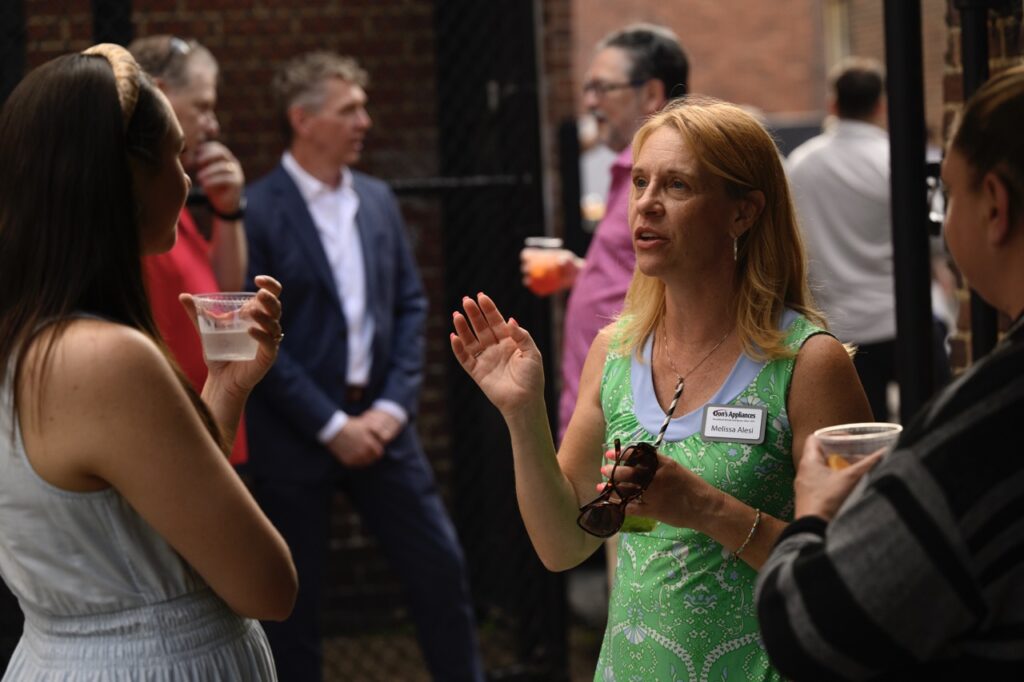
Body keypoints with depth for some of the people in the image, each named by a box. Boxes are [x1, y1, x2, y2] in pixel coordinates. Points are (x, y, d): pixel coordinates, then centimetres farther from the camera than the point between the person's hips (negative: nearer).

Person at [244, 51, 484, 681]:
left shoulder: (378, 199, 8)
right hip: (296, 434, -5)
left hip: (377, 421, 5)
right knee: (295, 599, 5)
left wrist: (393, 406, -2)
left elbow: (411, 305, 10)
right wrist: (331, 426, -13)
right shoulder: (257, 212, -11)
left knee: (441, 567, 6)